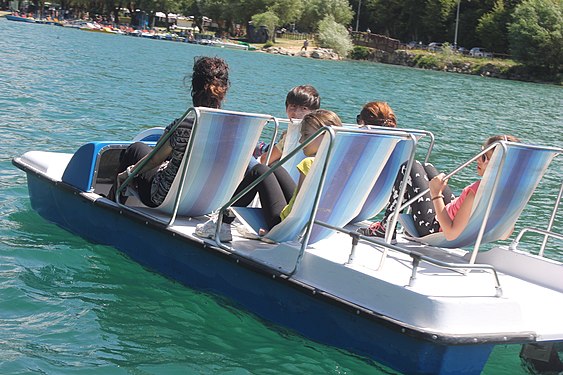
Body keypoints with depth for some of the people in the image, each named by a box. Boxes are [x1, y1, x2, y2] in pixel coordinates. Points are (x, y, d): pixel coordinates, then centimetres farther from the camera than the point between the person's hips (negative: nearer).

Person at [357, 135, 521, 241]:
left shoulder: (477, 190, -36)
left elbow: (451, 234, -33)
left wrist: (436, 194, -29)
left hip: (434, 229, -8)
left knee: (410, 167, 5)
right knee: (427, 168, 24)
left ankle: (386, 227, 15)